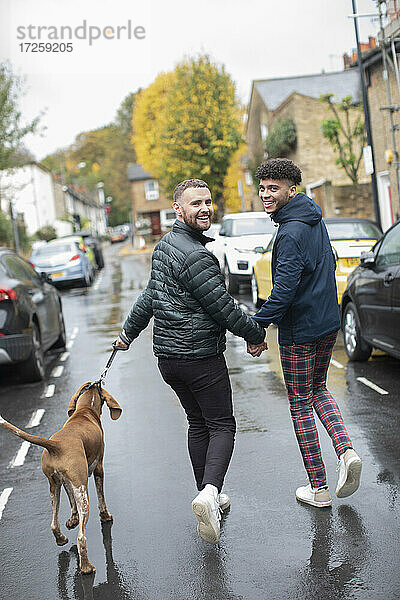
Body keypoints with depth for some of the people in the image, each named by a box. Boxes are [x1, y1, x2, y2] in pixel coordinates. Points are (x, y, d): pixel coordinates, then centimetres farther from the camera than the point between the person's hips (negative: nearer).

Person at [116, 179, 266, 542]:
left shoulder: (164, 246, 10)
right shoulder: (195, 256, -21)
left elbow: (150, 296, 24)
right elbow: (224, 308, -18)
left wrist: (129, 331, 36)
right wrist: (256, 335, -2)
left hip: (168, 356, 9)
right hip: (201, 357, -9)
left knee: (198, 424, 18)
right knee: (222, 427, 0)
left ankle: (209, 498, 24)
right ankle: (210, 492, -19)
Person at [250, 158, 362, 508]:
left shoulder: (291, 233, -23)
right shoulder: (316, 219, 7)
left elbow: (284, 289, -28)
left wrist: (258, 325, -23)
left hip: (299, 330, -9)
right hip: (329, 322, 9)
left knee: (301, 404, 3)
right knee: (318, 389, 24)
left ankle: (318, 490, 10)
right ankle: (346, 451, 5)